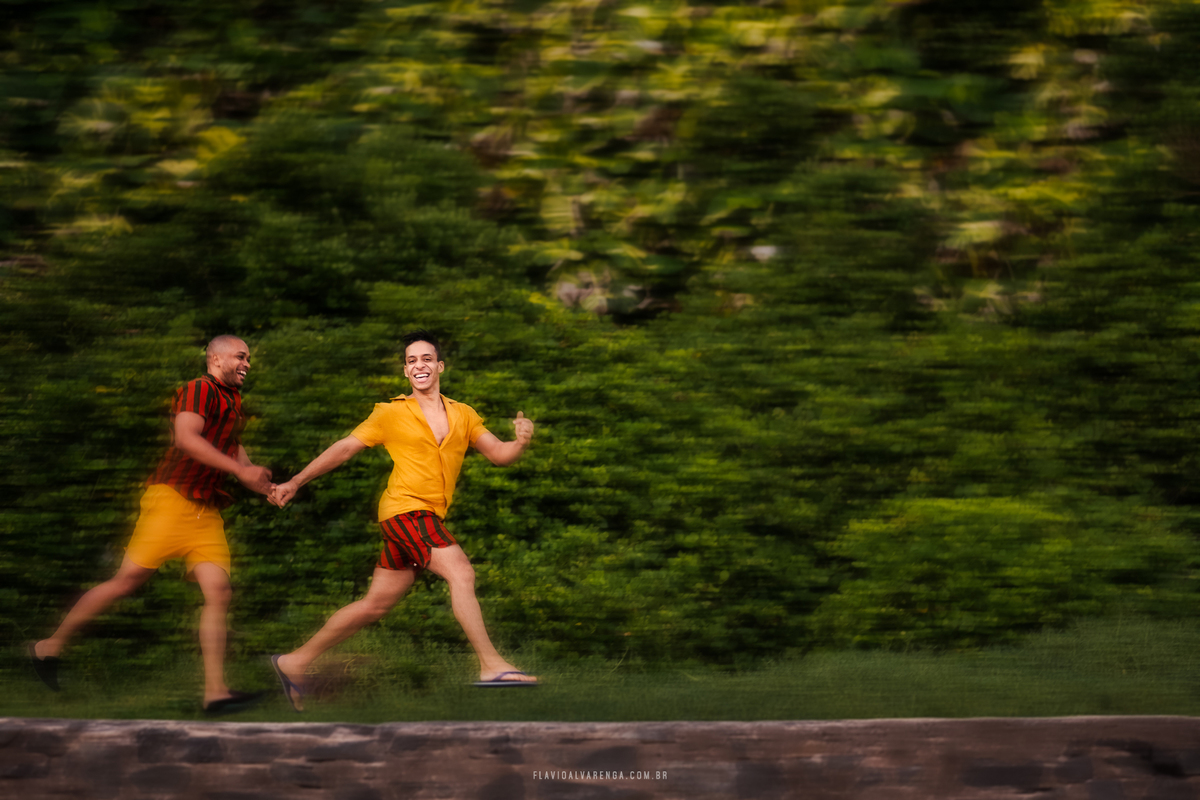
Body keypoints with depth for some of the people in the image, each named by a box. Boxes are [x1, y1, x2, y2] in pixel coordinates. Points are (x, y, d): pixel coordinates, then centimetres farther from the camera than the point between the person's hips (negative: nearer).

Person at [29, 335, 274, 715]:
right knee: (127, 581, -6)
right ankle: (49, 647, 10)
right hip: (172, 499, -8)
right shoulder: (199, 389, -9)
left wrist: (253, 474, 19)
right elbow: (186, 438, -26)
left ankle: (215, 691, -8)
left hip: (206, 512, 8)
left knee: (218, 593, -6)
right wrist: (239, 470, -28)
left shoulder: (233, 400, 19)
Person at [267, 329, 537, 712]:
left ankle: (295, 662, 21)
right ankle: (491, 666, -24)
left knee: (375, 604, 10)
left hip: (427, 520, 6)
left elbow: (498, 454, 11)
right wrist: (294, 483, 4)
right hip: (405, 508, -6)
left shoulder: (462, 415, 14)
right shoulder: (392, 413, 2)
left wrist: (520, 443, -12)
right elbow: (344, 448, 5)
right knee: (461, 574, -22)